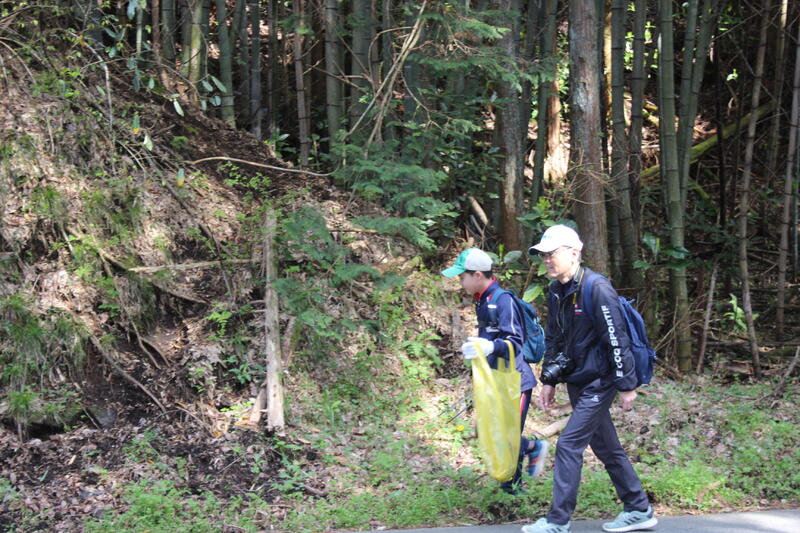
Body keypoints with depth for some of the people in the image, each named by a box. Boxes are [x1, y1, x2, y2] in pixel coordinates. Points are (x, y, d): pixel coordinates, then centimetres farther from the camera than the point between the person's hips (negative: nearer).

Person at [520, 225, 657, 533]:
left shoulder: (597, 288, -19)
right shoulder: (556, 292, 6)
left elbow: (617, 339, -19)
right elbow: (553, 338, 16)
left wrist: (626, 386, -18)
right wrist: (549, 381, 15)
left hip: (599, 383, -9)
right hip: (577, 382, 9)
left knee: (569, 445, -11)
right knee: (606, 448, 14)